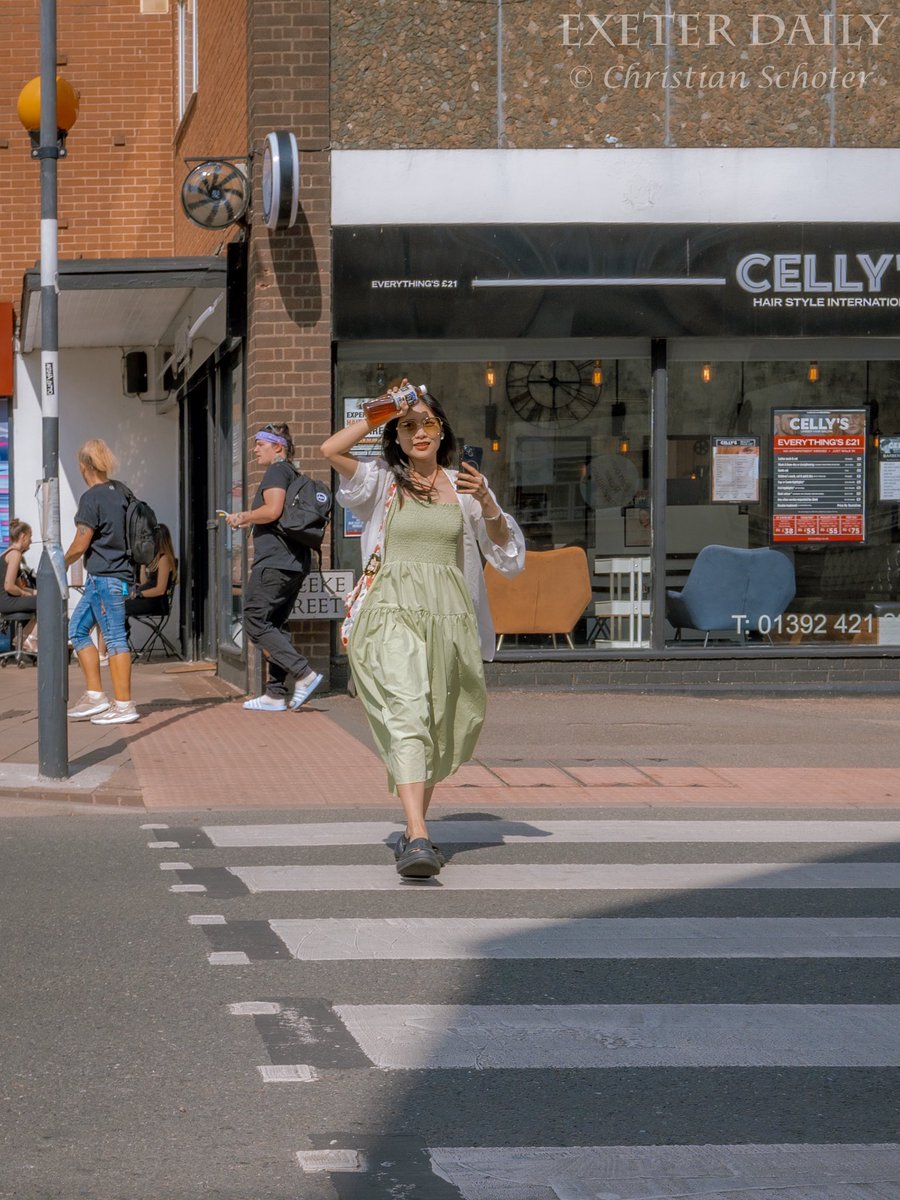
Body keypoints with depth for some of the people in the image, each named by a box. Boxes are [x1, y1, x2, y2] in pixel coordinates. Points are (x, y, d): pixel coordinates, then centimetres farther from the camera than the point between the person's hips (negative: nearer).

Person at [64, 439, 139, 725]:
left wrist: (62, 564, 6)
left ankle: (124, 706, -5)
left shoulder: (92, 498, -14)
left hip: (104, 576, -9)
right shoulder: (120, 492, 10)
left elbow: (81, 544, -12)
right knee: (77, 629, 15)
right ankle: (95, 697, 13)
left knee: (114, 637, -6)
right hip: (120, 573, 9)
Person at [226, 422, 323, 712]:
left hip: (274, 561, -10)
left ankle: (303, 674, -18)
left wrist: (243, 517, -6)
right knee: (275, 625, 12)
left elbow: (272, 510, -22)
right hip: (295, 563, 10)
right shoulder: (294, 475, 22)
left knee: (255, 623, -8)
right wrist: (249, 521, 24)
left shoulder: (276, 471, -8)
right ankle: (277, 693, 10)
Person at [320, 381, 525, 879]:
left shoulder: (463, 486, 13)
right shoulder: (382, 482, 6)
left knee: (439, 730, 10)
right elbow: (331, 450, -11)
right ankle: (417, 839, -34)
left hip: (449, 617, 4)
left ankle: (415, 828, 30)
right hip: (393, 614, -4)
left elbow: (508, 553, 12)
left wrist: (487, 505, -6)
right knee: (407, 714, -22)